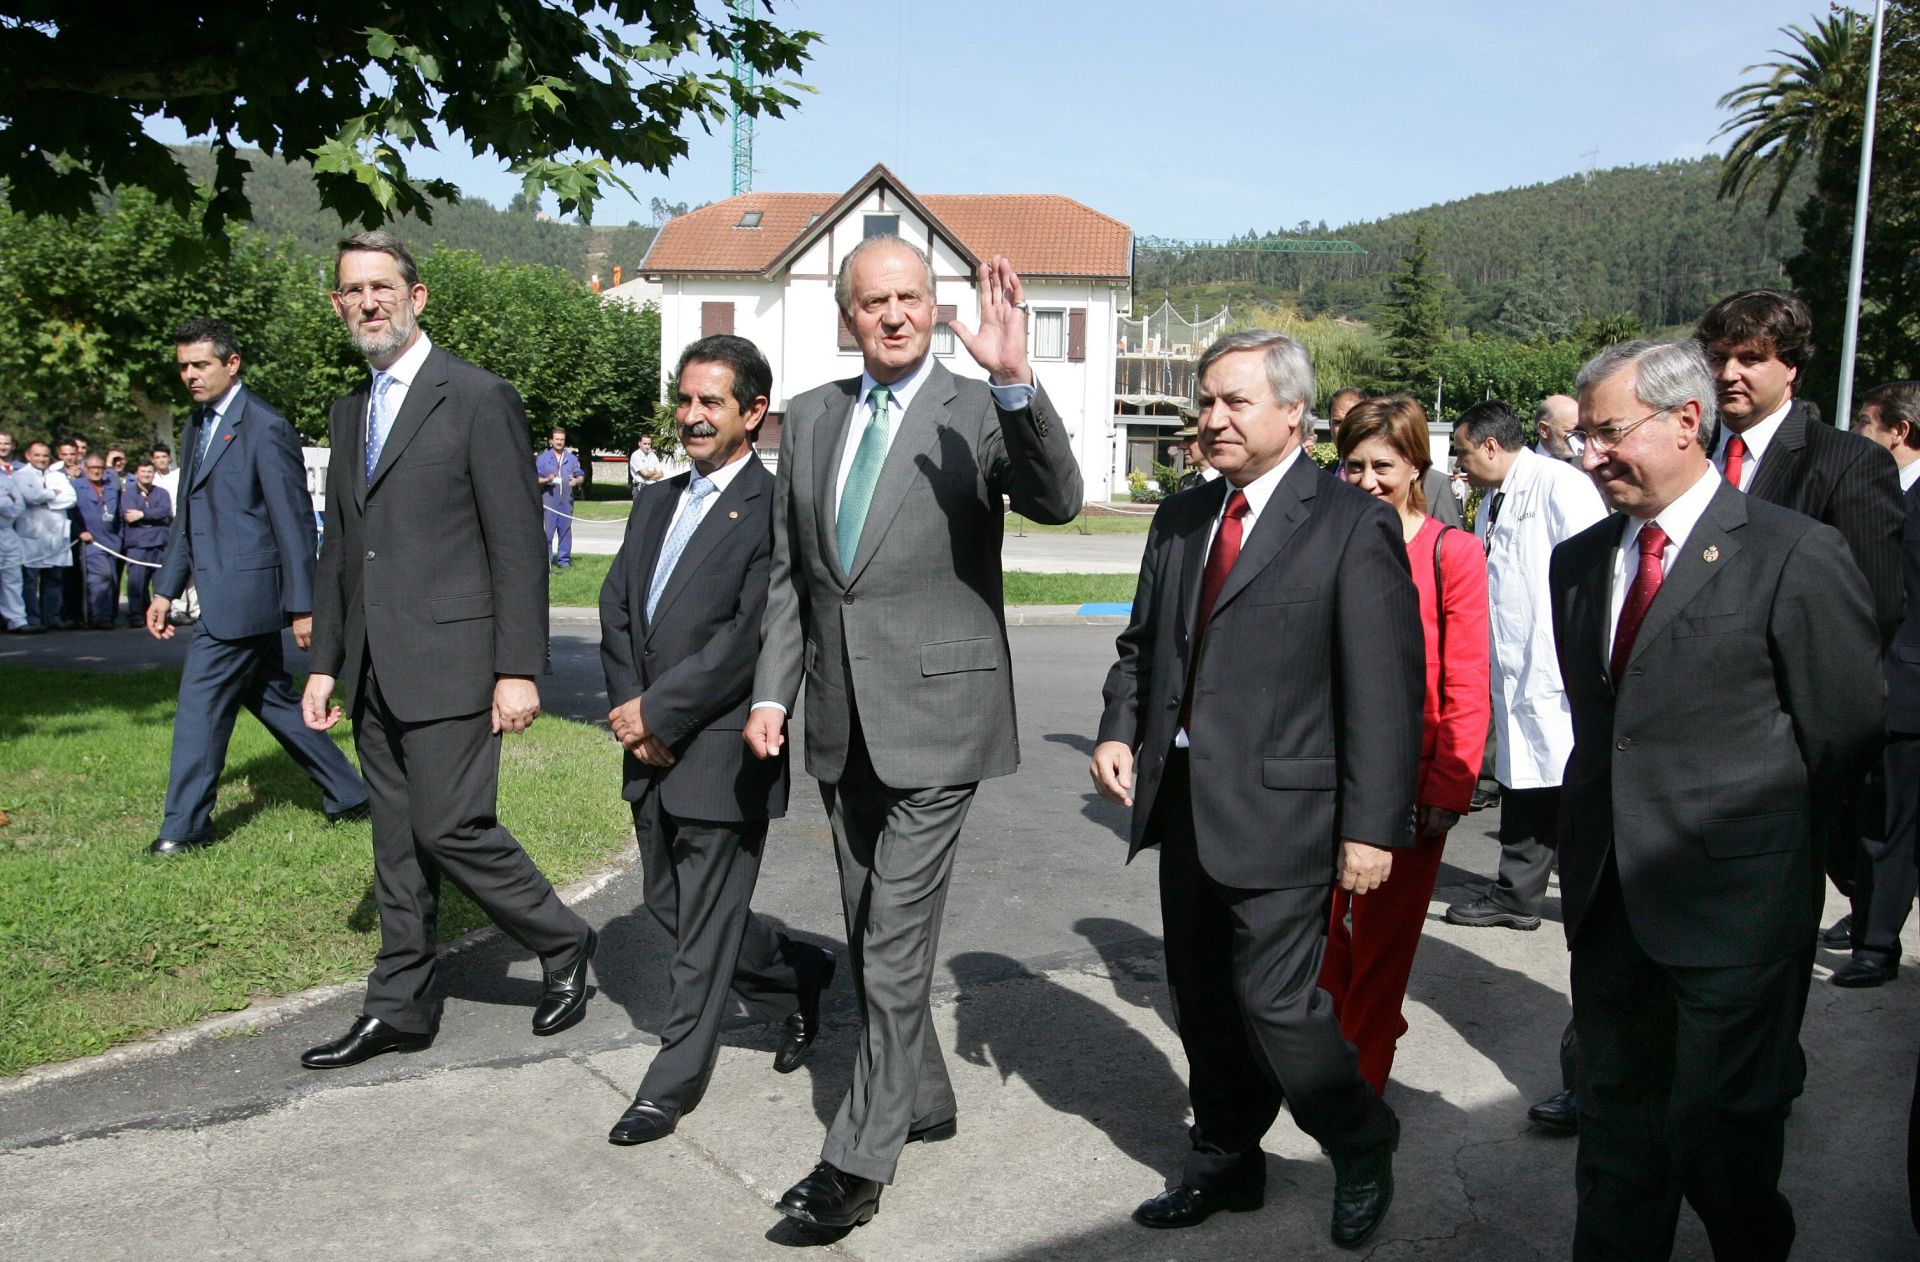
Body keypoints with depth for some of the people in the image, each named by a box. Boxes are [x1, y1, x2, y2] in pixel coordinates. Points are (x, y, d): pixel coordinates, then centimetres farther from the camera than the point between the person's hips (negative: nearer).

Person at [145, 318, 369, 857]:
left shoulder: (265, 428, -12)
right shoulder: (199, 426, 15)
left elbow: (294, 521, -14)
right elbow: (185, 517, 20)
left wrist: (302, 606, -15)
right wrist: (165, 590, 17)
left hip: (244, 591, -9)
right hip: (224, 593, 9)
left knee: (201, 702, -4)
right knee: (270, 698, 14)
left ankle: (185, 827, 7)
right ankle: (347, 795, 25)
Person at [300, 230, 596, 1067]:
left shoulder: (478, 398, -8)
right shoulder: (348, 414, 16)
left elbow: (517, 543, -11)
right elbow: (338, 548, 20)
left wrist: (519, 670, -16)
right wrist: (325, 663, 15)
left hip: (450, 660, -7)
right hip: (374, 672, 7)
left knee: (451, 827, -8)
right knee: (398, 842, 13)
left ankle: (562, 944, 15)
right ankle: (400, 1010, 23)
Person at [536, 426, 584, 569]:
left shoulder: (572, 458, 13)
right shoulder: (542, 458, 3)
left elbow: (581, 475, 16)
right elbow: (535, 478, 2)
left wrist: (577, 480, -7)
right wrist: (547, 480, -17)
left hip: (566, 500, 3)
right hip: (549, 500, -3)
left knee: (565, 530, 6)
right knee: (547, 531, -5)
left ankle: (564, 559, 13)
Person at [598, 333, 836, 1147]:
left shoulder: (773, 510, -12)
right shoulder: (655, 503, 13)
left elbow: (751, 637, -19)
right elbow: (617, 611, 10)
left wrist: (659, 709, -15)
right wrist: (632, 713, -4)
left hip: (722, 754, -8)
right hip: (651, 753, 8)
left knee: (703, 927, 4)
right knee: (669, 905, 19)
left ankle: (673, 1084, 19)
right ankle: (800, 973, 39)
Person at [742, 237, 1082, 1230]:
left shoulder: (979, 411, -6)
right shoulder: (812, 416, 10)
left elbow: (1058, 502, -25)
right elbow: (789, 573, 13)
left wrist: (1015, 381, -37)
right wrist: (772, 692, 6)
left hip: (935, 717, -6)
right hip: (842, 723, 6)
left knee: (896, 939, -4)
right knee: (872, 935, 17)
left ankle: (859, 1158, 6)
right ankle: (920, 1099, 36)